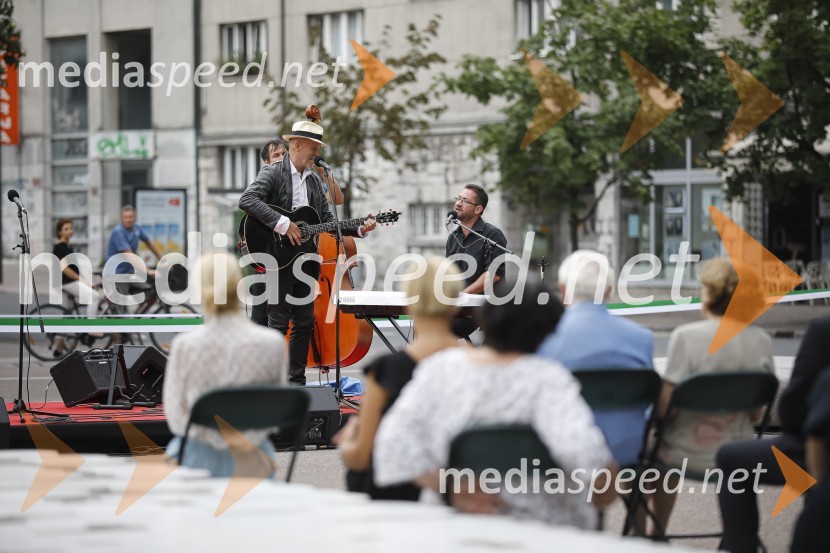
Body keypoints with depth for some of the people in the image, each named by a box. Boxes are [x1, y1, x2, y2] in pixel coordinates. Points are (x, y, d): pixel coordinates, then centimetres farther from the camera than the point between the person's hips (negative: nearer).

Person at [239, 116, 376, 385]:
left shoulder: (315, 180, 15)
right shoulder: (273, 173, -7)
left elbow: (327, 220, 16)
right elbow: (247, 200, -22)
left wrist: (358, 229, 2)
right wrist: (283, 224, -26)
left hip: (307, 260, 7)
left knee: (304, 322, 9)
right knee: (278, 321, -6)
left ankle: (297, 380, 16)